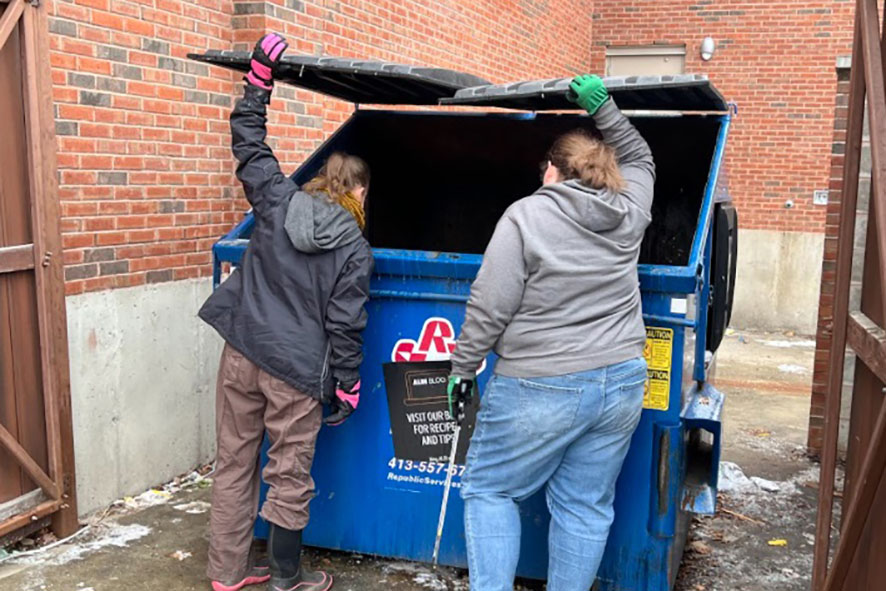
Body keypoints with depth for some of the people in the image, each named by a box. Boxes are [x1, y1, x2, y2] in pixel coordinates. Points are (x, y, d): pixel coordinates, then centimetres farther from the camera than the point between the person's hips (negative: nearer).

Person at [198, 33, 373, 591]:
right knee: (291, 475, 9)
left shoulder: (279, 202, 2)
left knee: (234, 462, 15)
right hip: (296, 368, -4)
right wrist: (347, 385, 3)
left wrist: (260, 75, 18)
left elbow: (248, 142, 13)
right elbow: (346, 326, -6)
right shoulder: (355, 248, -5)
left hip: (242, 352, 4)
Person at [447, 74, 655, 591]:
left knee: (490, 490, 12)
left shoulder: (525, 216, -9)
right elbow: (640, 159, 28)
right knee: (586, 506, 13)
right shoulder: (629, 211, 5)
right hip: (620, 382, 5)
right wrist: (603, 108, 22)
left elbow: (489, 308, -11)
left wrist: (464, 368, -1)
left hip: (541, 387, -5)